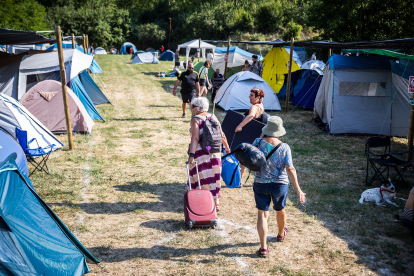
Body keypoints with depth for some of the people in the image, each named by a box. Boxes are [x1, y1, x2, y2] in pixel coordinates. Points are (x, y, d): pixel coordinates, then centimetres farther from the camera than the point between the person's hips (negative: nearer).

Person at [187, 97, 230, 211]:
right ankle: (216, 202, 24)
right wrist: (226, 146, 24)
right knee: (214, 176, 17)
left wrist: (191, 155, -27)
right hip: (215, 152, 6)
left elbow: (195, 138, -23)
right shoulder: (213, 117, 6)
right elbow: (222, 135, 10)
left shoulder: (195, 120, -11)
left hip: (201, 152, -5)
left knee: (202, 178, 8)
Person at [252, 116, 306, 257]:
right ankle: (281, 234, 50)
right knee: (280, 210, 24)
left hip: (261, 184, -1)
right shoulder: (284, 147, -12)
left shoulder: (258, 143, -11)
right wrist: (298, 190, -9)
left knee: (262, 214, 3)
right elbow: (290, 169, -13)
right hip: (280, 185, 1)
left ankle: (263, 248, -3)